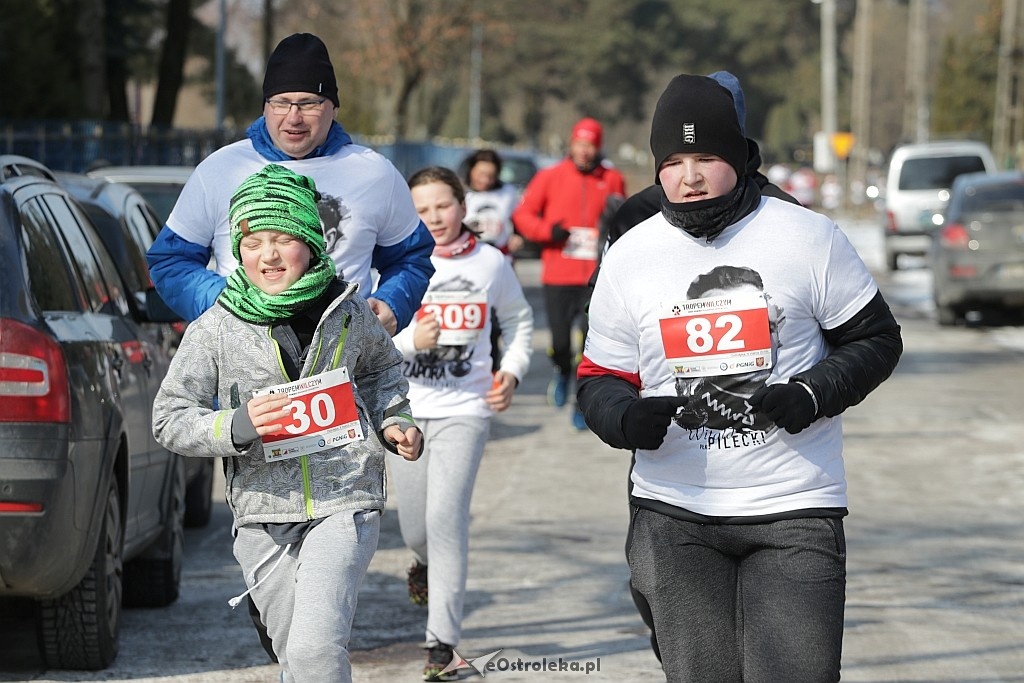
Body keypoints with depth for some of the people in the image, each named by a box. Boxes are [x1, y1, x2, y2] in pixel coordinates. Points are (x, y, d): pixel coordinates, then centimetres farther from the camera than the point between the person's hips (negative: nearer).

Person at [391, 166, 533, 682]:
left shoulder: (490, 262, 0)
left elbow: (518, 318, 17)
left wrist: (512, 370, 1)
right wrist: (410, 340, -25)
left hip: (465, 409, -1)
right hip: (406, 408, 1)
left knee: (446, 516, -17)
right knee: (415, 527, 11)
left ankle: (442, 640, -13)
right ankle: (426, 563, 51)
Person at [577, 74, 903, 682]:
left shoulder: (809, 237, -1)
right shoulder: (629, 256, 5)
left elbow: (877, 339, 6)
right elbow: (601, 379, 10)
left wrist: (814, 393, -12)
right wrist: (625, 417, -13)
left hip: (794, 515, -2)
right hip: (675, 515, 2)